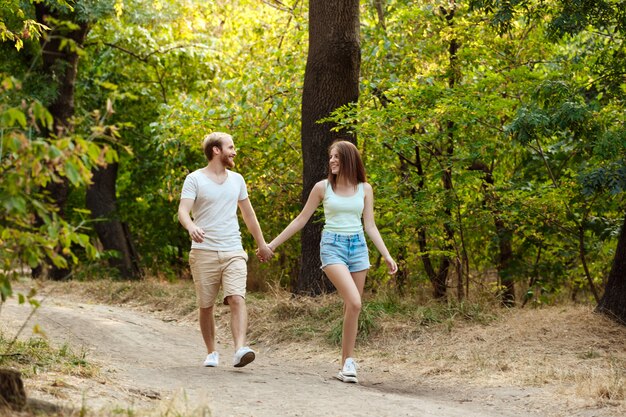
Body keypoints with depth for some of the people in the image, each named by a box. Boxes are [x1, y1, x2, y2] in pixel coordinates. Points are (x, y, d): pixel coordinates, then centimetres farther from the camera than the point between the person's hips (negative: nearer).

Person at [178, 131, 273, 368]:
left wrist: (262, 243, 28)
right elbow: (183, 211, -14)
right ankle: (211, 353, 21)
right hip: (204, 252, -3)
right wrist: (191, 227, -37)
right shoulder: (194, 180, -2)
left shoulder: (236, 180, 13)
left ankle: (240, 350, -28)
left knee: (237, 299, -17)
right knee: (206, 306, 5)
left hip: (233, 252, 3)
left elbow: (248, 213, 24)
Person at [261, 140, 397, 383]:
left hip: (358, 247, 3)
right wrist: (272, 245, 6)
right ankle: (348, 361, -13)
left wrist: (387, 256, 1)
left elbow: (370, 226, 9)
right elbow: (301, 220, 7)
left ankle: (346, 365, 10)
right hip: (332, 246, -3)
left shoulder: (364, 189, 6)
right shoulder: (323, 187, 1)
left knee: (352, 308, 2)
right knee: (354, 303, -22)